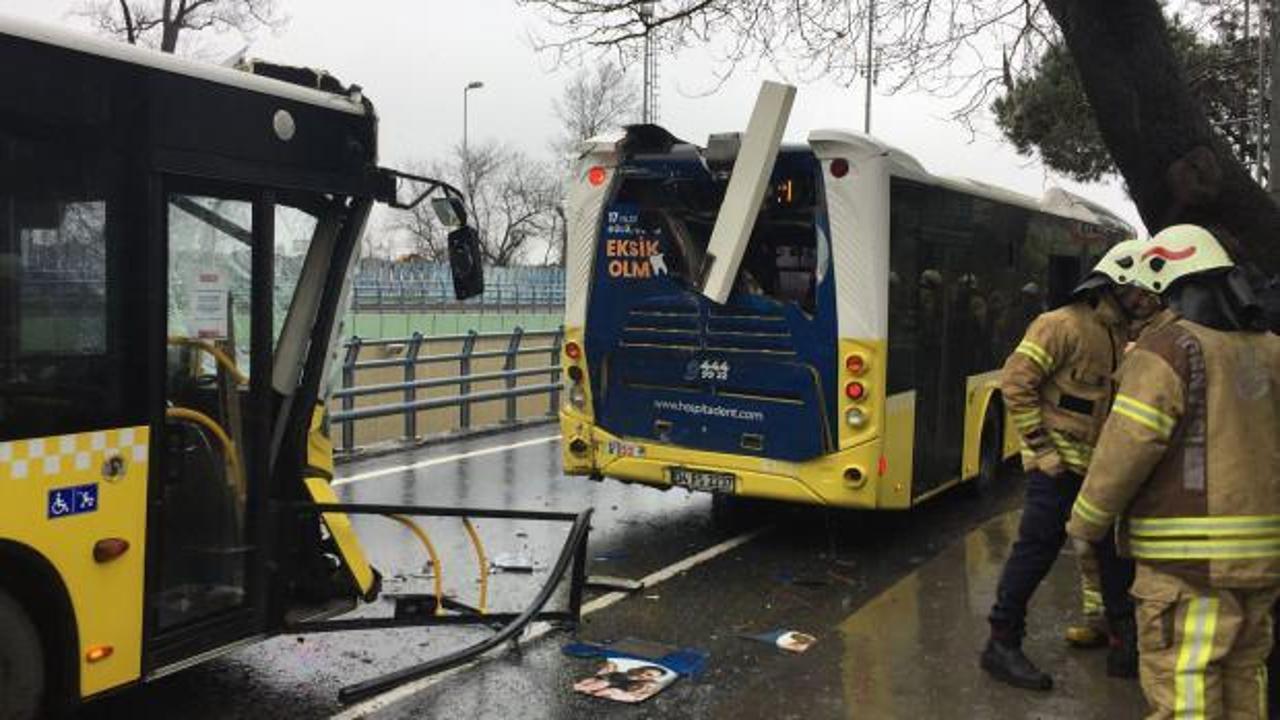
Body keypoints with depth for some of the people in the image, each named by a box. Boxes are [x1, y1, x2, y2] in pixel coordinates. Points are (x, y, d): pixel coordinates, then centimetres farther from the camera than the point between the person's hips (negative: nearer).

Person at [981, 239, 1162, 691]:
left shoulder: (1119, 334, 12)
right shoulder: (1063, 326, -14)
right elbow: (1015, 383, -18)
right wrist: (1040, 448, -18)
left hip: (1099, 466, 8)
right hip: (1058, 467, -8)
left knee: (1116, 551, 12)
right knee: (1036, 551, -3)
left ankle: (1126, 645, 26)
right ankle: (1002, 645, 10)